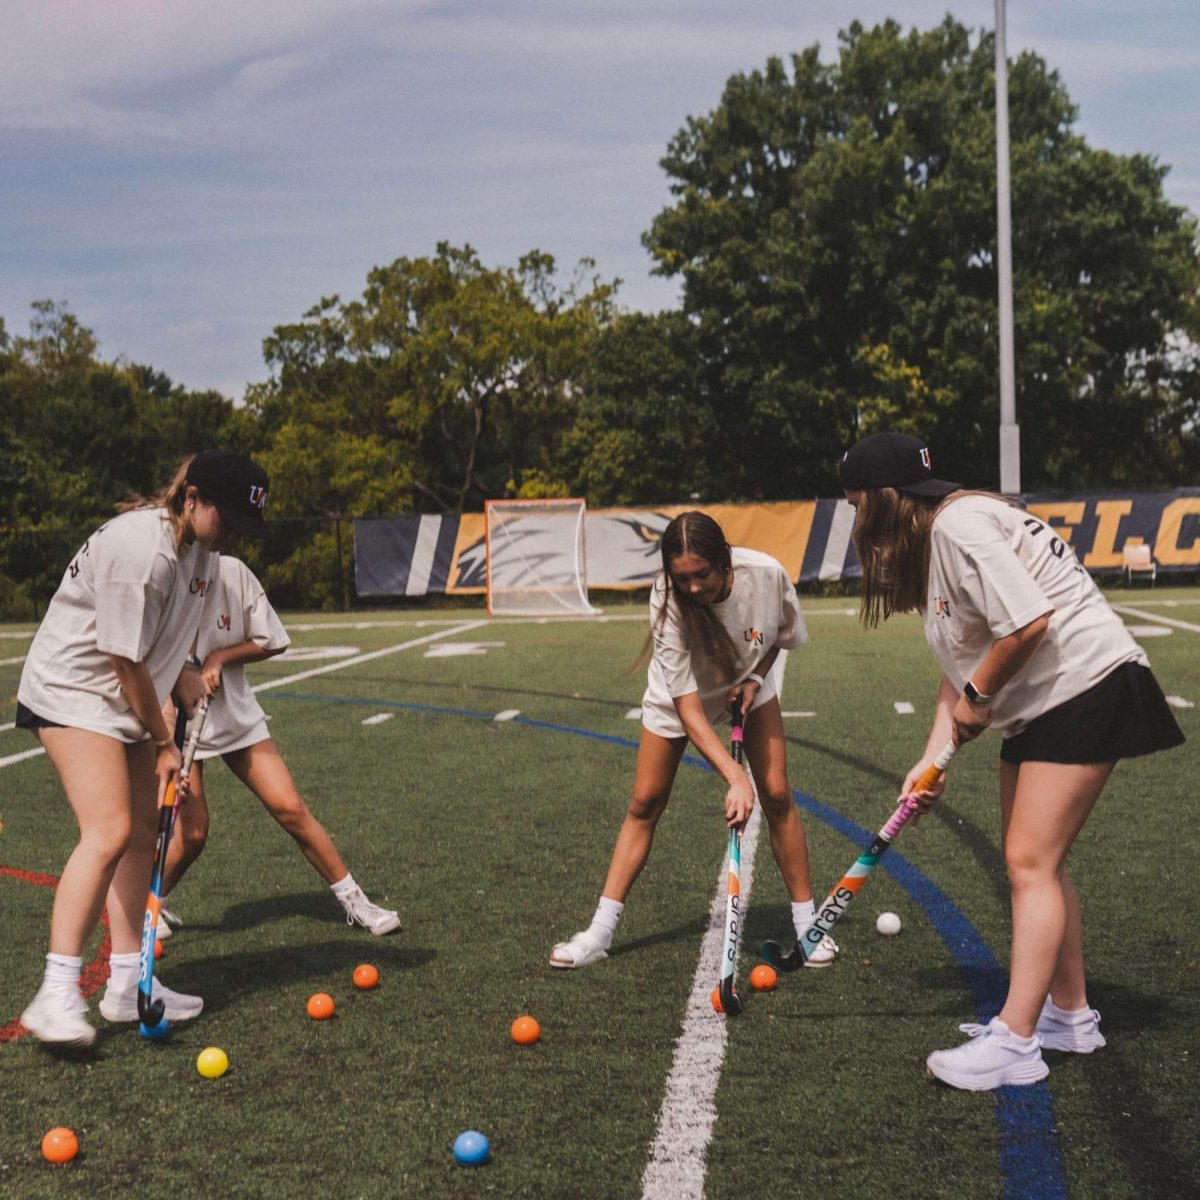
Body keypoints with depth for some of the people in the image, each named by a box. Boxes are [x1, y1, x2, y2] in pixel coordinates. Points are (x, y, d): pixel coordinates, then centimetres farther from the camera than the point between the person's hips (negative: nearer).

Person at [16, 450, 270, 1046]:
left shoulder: (199, 544, 4)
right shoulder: (140, 548, -26)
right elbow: (126, 661, -21)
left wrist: (181, 675, 5)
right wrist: (163, 742, -12)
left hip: (128, 700, 9)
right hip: (74, 691, -9)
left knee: (142, 834, 6)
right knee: (108, 832, -21)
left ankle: (126, 986, 14)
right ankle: (56, 994, -19)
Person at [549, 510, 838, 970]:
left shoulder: (767, 574, -31)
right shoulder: (667, 604, -37)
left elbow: (781, 635, -4)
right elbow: (688, 708, -37)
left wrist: (754, 679, -20)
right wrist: (735, 778, -45)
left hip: (748, 687, 2)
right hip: (677, 696, -2)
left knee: (777, 794, -8)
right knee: (645, 803, -1)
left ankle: (807, 923, 6)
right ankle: (601, 932, 6)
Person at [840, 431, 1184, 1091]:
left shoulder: (960, 525, -19)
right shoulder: (933, 543, 14)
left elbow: (1028, 622, -28)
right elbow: (961, 666, 14)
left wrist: (978, 697, -13)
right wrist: (934, 756, 5)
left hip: (1086, 686, -11)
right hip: (1040, 705, 11)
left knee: (1031, 863, -11)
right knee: (1035, 862, 14)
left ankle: (1014, 1042, -8)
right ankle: (1069, 1013, 25)